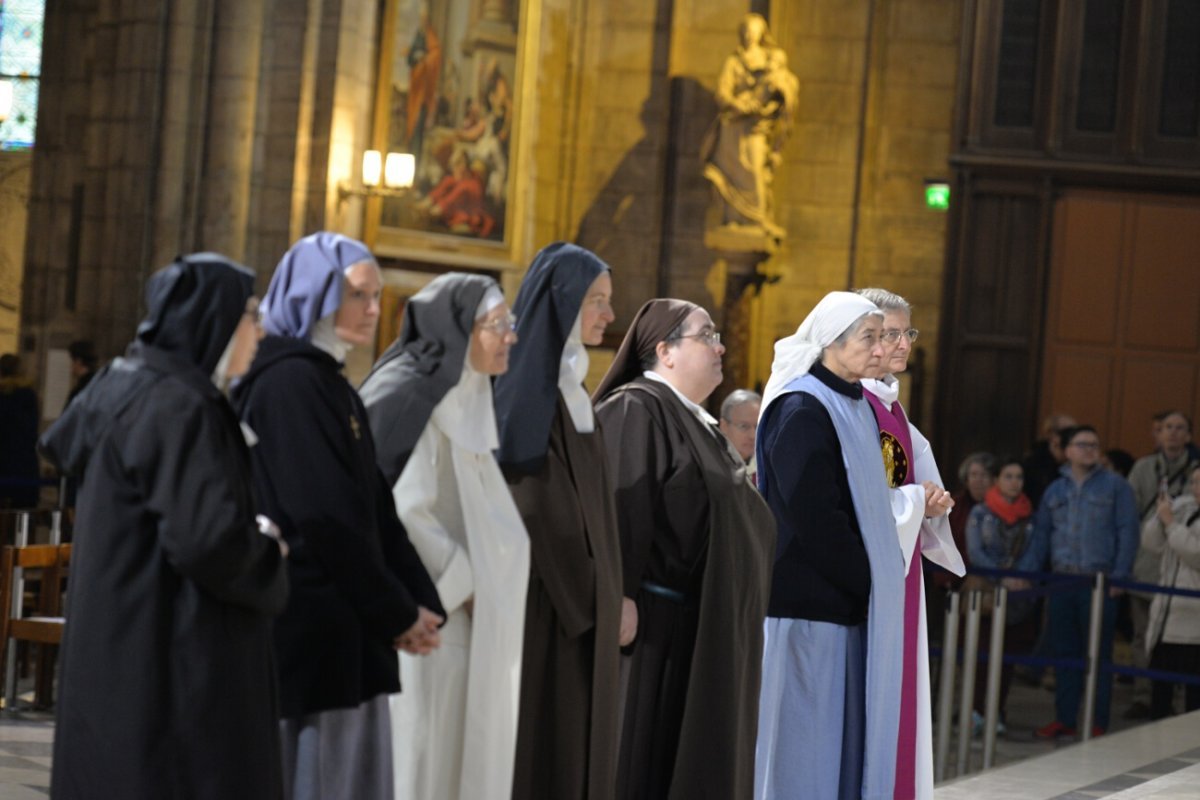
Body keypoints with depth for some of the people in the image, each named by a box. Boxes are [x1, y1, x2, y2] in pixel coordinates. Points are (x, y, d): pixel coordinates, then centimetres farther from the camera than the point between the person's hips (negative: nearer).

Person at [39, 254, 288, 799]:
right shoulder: (181, 409, -19)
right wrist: (268, 553, -6)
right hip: (171, 659, -10)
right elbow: (209, 539, -27)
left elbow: (62, 445, 28)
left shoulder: (121, 387, 9)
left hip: (117, 646, 10)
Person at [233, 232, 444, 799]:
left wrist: (419, 604, 3)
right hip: (310, 628, -9)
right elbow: (325, 517, -18)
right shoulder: (289, 383, -12)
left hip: (347, 631, 9)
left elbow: (375, 511, 14)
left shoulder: (332, 386, 16)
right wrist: (397, 613, -10)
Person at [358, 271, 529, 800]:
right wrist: (464, 584, -15)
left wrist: (488, 584, 7)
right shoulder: (413, 396, -13)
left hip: (470, 619, 9)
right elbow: (404, 511, -20)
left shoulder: (467, 401, 14)